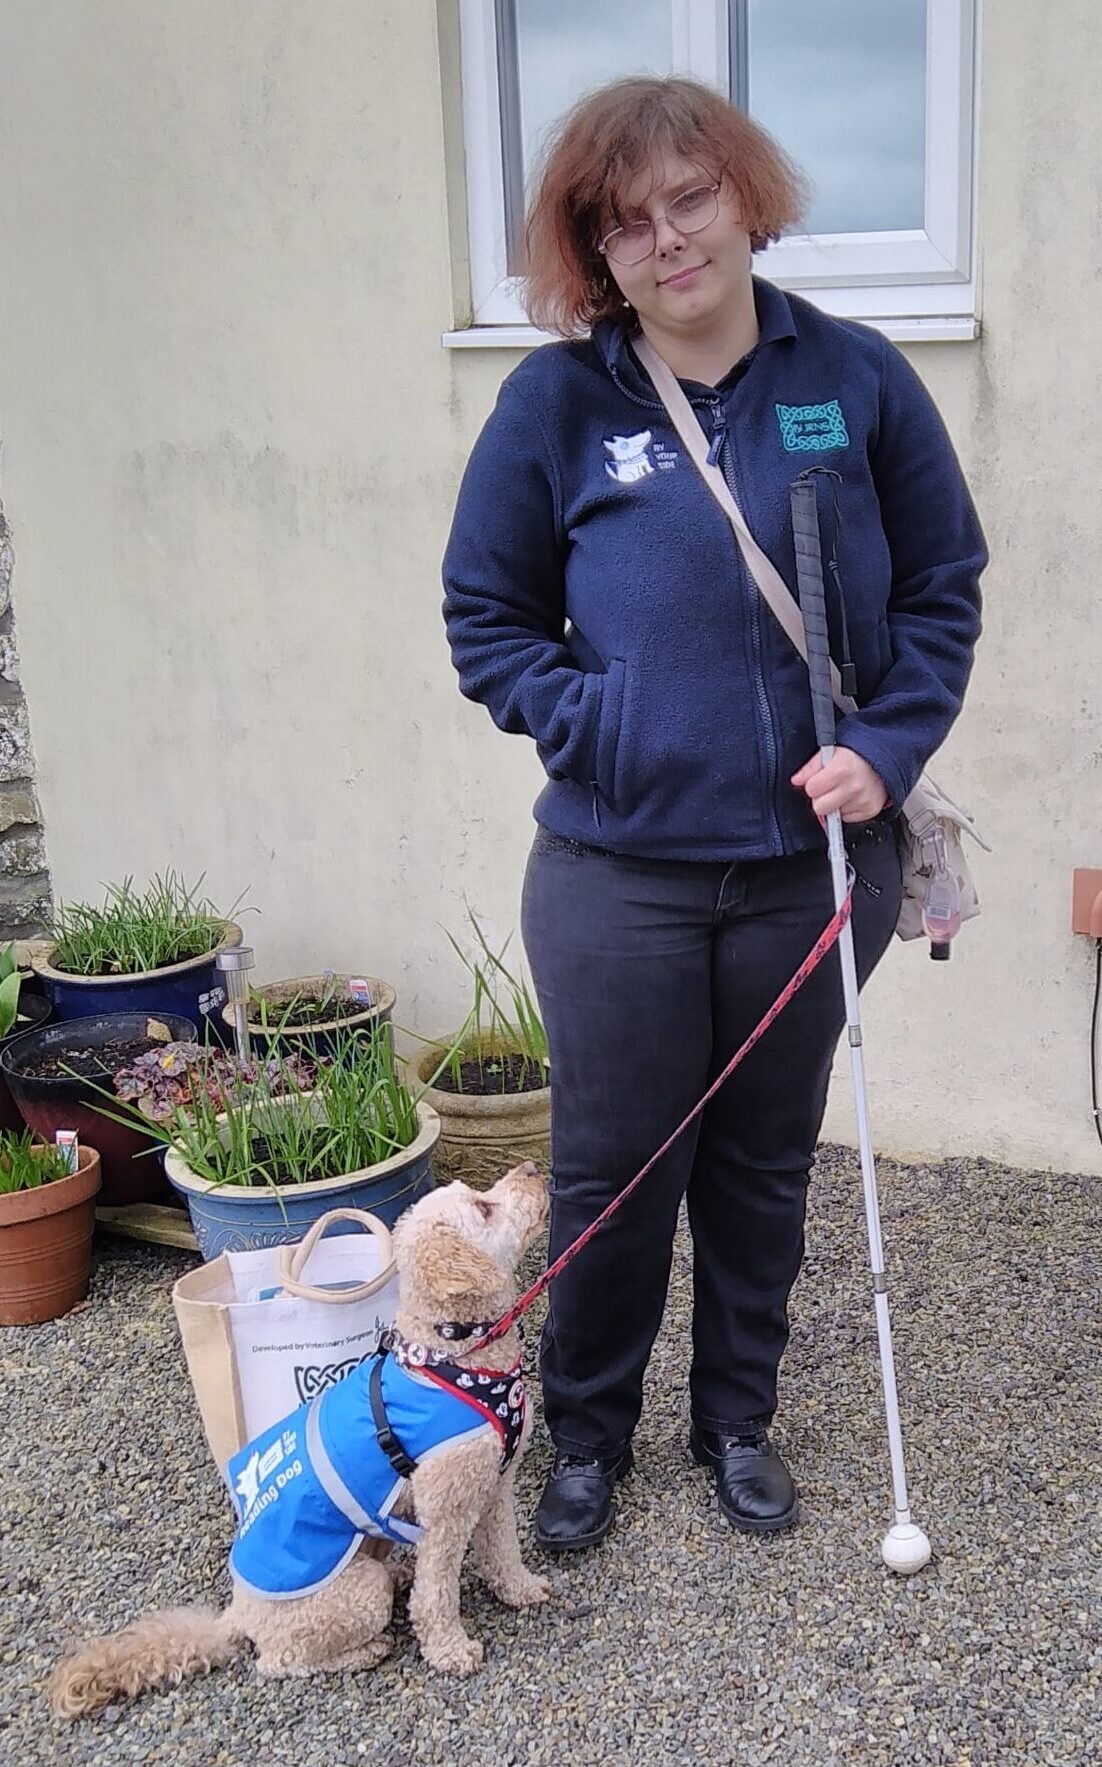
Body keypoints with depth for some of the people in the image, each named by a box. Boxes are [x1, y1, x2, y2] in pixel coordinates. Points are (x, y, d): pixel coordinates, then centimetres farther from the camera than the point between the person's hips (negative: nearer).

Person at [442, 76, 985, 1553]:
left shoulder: (855, 379, 0)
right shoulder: (556, 403, -3)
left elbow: (944, 588, 6)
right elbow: (487, 618, 2)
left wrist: (886, 748, -8)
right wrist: (601, 729, -12)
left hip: (812, 862, 2)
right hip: (618, 871, -1)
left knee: (767, 1160, 16)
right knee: (611, 1167, 9)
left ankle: (739, 1420, 38)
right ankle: (586, 1434, 33)